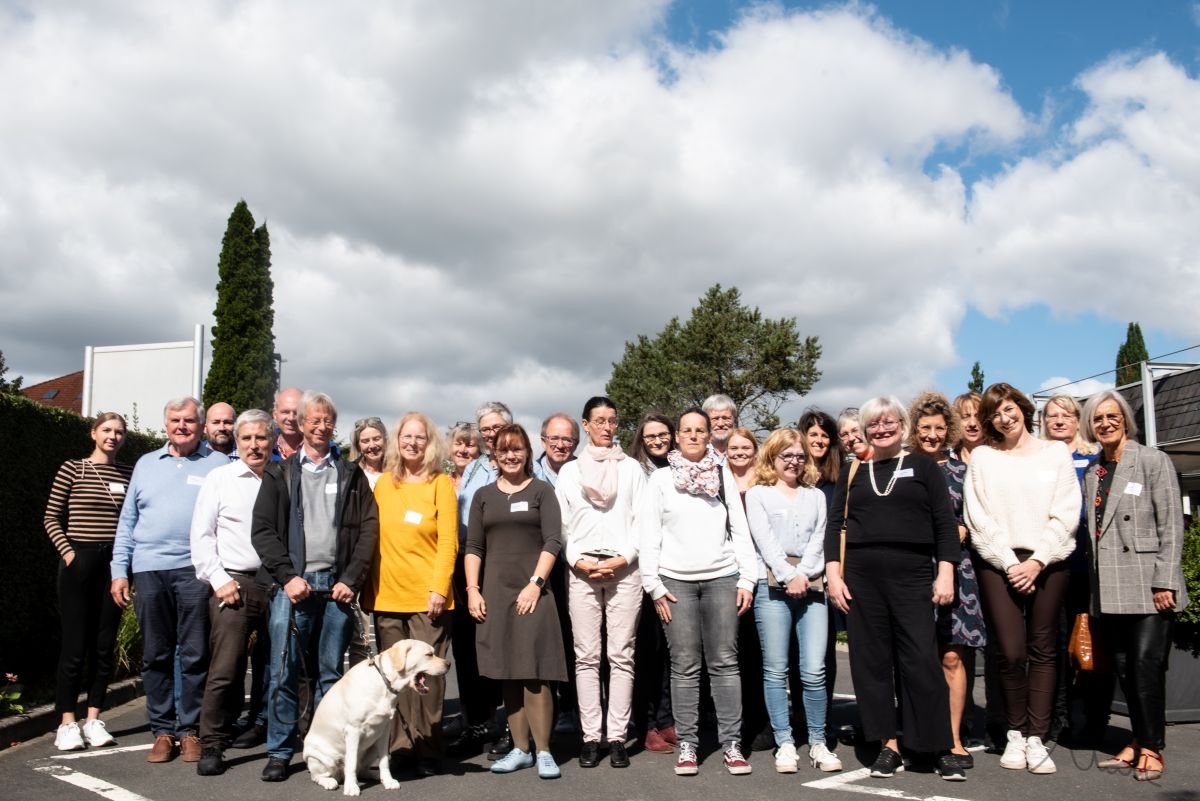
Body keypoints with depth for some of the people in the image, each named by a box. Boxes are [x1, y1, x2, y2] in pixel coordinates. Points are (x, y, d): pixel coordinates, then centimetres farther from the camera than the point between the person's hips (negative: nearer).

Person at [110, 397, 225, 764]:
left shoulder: (218, 465, 6)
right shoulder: (146, 464, 16)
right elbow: (127, 522, 16)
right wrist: (119, 571, 8)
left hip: (195, 571, -3)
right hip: (149, 569, 3)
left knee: (195, 655, 0)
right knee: (155, 655, 7)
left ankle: (190, 729, 11)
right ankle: (162, 730, 16)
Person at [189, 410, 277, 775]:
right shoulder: (220, 478, 6)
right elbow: (201, 536, 4)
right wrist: (219, 580, -5)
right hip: (233, 583, -2)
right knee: (225, 667, -7)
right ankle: (212, 745, 5)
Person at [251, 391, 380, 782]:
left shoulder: (351, 474, 11)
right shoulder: (280, 473, 9)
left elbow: (368, 528, 5)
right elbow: (263, 529, 2)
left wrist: (351, 579, -5)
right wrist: (288, 577, -8)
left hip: (337, 585, 1)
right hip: (292, 584, -1)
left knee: (330, 673, 6)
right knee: (284, 672, -1)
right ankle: (279, 753, 9)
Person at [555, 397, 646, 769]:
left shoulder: (631, 468, 10)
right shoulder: (569, 471, 12)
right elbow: (561, 524, 8)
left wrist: (623, 558, -8)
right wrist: (579, 561, -5)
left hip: (624, 569, -1)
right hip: (581, 570, 1)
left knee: (621, 654, -1)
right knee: (586, 655, 0)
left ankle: (617, 736, 3)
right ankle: (591, 735, 5)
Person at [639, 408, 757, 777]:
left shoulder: (723, 475, 9)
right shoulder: (661, 478, 5)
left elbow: (740, 529, 7)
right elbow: (649, 536, 2)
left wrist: (747, 579, 0)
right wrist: (654, 586, -4)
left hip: (722, 579, 1)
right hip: (676, 581, -1)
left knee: (724, 663, 2)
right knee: (685, 666, 1)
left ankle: (731, 743, 8)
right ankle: (686, 745, 8)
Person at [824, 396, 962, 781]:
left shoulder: (923, 465, 8)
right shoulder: (852, 471, 13)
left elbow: (945, 523, 4)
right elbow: (835, 525, 10)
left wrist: (945, 573, -5)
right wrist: (833, 574, 1)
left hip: (912, 575, -2)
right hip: (861, 576, 2)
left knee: (922, 661, -4)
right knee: (871, 662, 4)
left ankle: (941, 749, 7)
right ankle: (888, 746, 13)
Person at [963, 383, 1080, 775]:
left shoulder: (1056, 453, 9)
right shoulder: (982, 457, 8)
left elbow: (1065, 514, 1)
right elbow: (979, 519, 1)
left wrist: (1037, 560, -9)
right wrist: (1009, 563, -8)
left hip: (1046, 563, 1)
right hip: (998, 563, -1)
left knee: (1042, 651, 2)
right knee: (1011, 652, -6)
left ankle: (1036, 738, 9)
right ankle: (1015, 733, 11)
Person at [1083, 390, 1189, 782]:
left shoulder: (1153, 461, -2)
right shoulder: (1091, 472, 13)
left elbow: (1171, 526, -6)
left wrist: (1165, 582, -13)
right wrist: (1094, 586, 9)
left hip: (1147, 586, -5)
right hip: (1110, 589, 5)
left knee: (1146, 666, -8)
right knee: (1125, 669, 8)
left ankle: (1151, 748, 6)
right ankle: (1139, 742, 19)